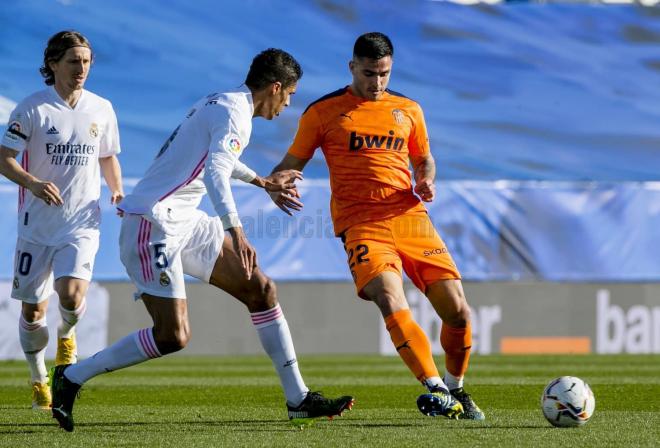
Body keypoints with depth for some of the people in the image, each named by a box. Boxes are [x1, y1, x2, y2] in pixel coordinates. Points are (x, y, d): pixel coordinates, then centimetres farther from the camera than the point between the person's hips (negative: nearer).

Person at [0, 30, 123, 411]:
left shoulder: (102, 109, 5)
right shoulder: (33, 108, -6)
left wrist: (117, 191, 2)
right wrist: (32, 183, -25)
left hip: (82, 223, 1)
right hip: (37, 223, -1)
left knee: (71, 296, -20)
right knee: (33, 309, 4)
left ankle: (66, 335, 16)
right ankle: (39, 380, 26)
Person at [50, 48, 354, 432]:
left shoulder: (220, 104, 17)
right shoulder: (235, 113, -13)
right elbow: (215, 174, -30)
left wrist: (263, 182, 47)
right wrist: (236, 232, -40)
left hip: (185, 223, 11)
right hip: (153, 225, -11)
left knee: (260, 288, 6)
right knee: (173, 336, -15)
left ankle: (299, 398, 8)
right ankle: (72, 377, -1)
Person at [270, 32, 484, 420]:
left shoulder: (408, 110, 17)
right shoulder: (323, 112, 7)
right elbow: (292, 163, 9)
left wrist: (426, 182, 5)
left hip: (409, 217, 4)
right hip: (360, 224, -3)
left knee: (457, 310, -4)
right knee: (392, 304, -28)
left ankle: (455, 389, 19)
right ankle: (435, 388, -29)